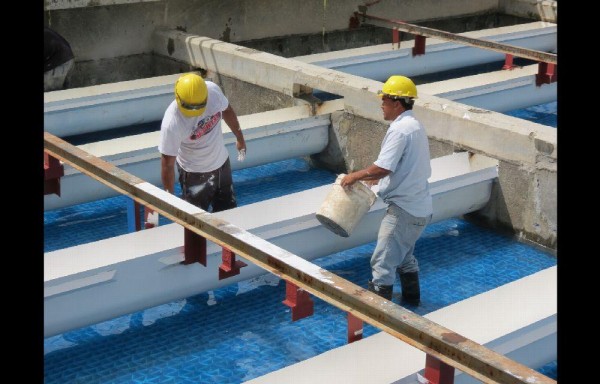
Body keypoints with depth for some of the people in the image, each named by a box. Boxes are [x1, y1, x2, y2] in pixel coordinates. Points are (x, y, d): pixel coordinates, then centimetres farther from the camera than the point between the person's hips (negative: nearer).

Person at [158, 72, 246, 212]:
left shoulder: (213, 90, -21)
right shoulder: (172, 123, -34)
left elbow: (227, 110, 2)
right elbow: (167, 164, -25)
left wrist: (240, 138, 14)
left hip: (222, 163, 5)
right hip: (195, 174, -5)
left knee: (229, 214, 19)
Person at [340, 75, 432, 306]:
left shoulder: (400, 129, -19)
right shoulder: (415, 126, 13)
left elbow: (382, 167, -27)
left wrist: (355, 176, -13)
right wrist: (377, 178, 17)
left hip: (404, 210, -11)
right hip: (420, 208, 11)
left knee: (383, 262, -4)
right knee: (404, 255, 27)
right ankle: (411, 298, 40)